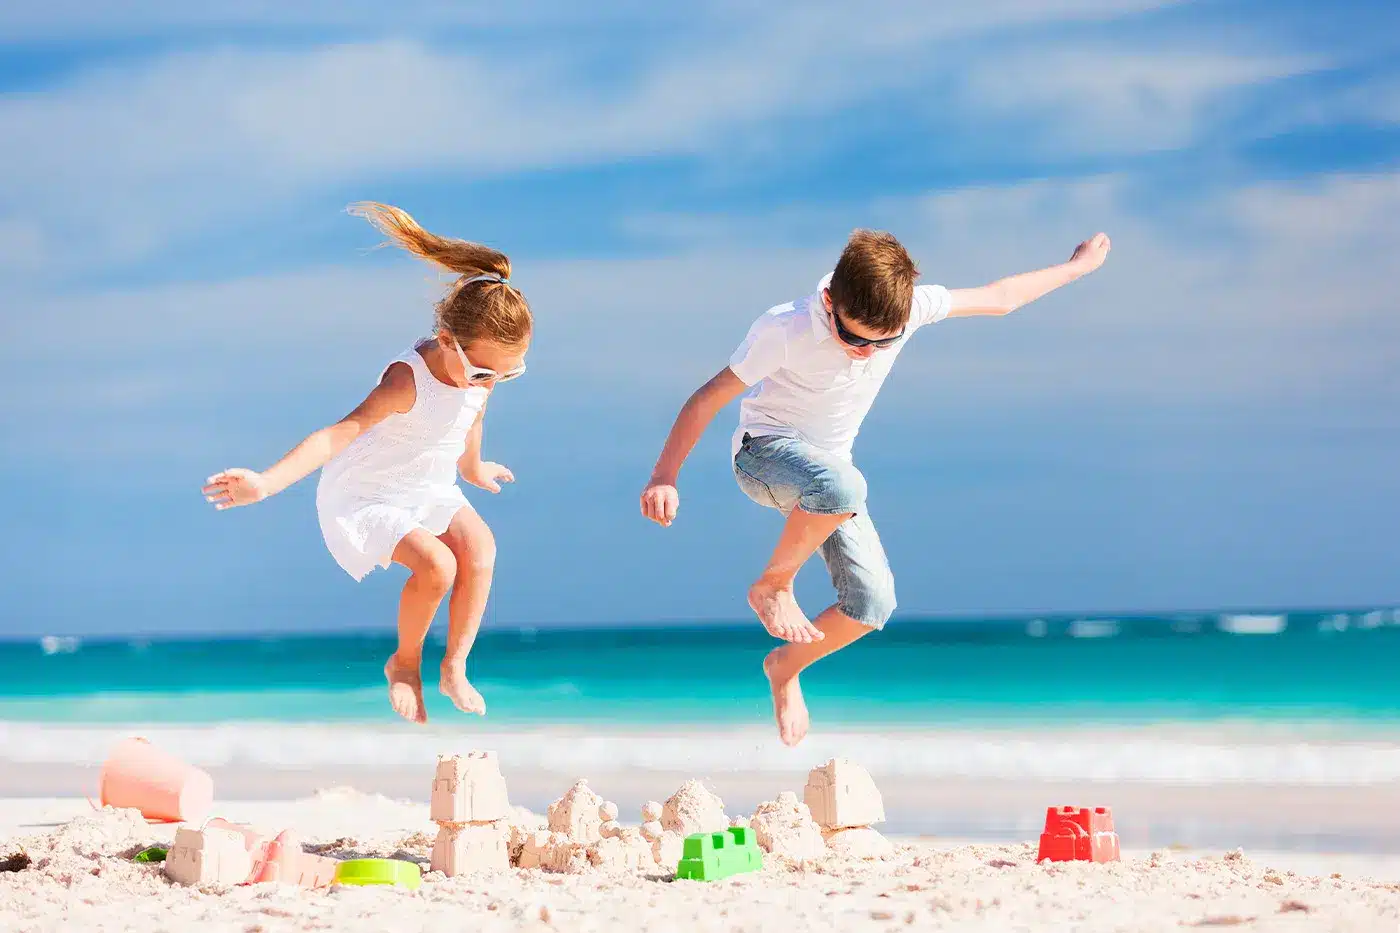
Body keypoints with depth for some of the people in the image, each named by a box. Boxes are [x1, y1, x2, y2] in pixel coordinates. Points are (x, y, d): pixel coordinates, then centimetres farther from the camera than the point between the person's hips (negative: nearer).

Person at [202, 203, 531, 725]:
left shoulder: (483, 368, -12)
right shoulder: (408, 380, -36)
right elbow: (344, 431, -47)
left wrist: (474, 469, 34)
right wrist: (267, 483, -60)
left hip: (430, 488, 7)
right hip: (366, 498, -7)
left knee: (480, 548, -19)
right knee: (436, 565, -27)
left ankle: (454, 668, -4)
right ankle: (405, 663, 1)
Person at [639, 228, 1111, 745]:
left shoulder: (908, 307, -18)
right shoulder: (784, 330, -28)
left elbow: (998, 298, -3)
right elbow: (708, 398, -20)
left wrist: (1077, 266, 8)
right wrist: (664, 478, -25)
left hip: (828, 471, 5)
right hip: (764, 451, -5)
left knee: (873, 602, -9)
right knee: (842, 486, -40)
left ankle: (785, 668, 19)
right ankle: (772, 585, -15)